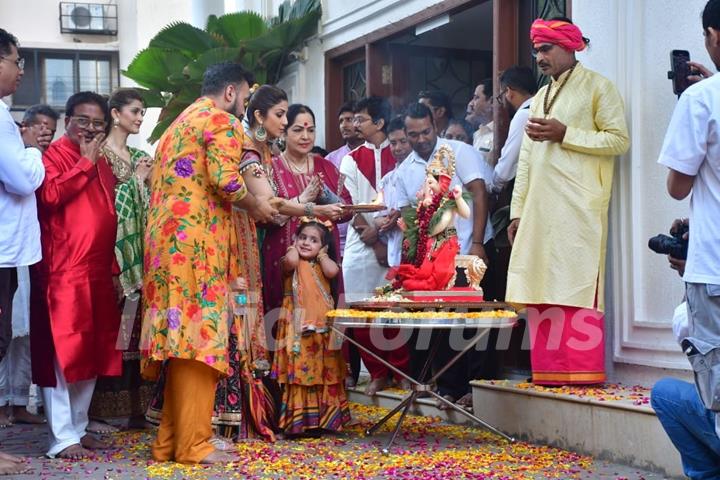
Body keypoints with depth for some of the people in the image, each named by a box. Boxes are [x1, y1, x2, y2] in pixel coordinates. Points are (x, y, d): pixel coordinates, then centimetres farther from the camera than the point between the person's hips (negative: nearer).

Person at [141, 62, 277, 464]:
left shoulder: (178, 124, 27)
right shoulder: (222, 120, -1)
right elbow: (224, 179, -16)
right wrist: (254, 205, 2)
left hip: (168, 237, 9)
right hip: (197, 239, -9)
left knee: (181, 337, 9)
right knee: (200, 336, -8)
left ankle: (171, 440, 11)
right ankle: (194, 443, -7)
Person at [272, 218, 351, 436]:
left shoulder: (323, 265, 13)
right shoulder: (292, 264, 1)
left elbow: (333, 271, -11)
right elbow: (291, 260, -24)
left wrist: (321, 254, 3)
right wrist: (294, 247, -3)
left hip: (322, 327, 4)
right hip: (298, 328, -4)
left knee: (324, 374, 9)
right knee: (299, 370, -6)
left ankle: (324, 418, 18)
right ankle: (298, 421, -3)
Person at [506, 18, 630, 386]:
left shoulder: (597, 87, 3)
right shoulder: (540, 97, 23)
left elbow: (619, 140, -6)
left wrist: (563, 134, -12)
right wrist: (517, 211, 15)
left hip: (578, 208, -7)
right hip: (539, 212, 7)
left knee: (577, 289, -10)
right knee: (541, 292, 2)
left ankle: (583, 373, -8)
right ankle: (549, 372, 5)